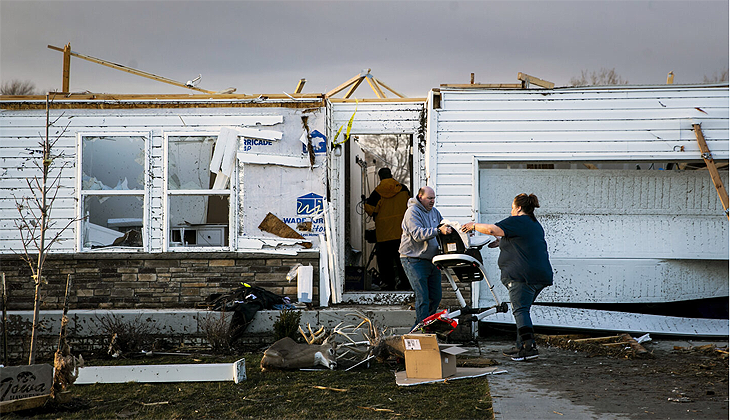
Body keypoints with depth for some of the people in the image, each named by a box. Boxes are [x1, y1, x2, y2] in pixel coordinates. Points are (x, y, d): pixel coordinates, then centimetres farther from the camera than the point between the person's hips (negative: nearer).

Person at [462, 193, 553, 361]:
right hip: (541, 274, 9)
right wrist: (502, 239, 43)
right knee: (522, 309, 16)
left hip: (522, 275, -9)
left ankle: (530, 346, -23)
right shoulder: (536, 225, 23)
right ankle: (521, 346, 17)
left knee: (520, 310, -12)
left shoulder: (517, 222, -6)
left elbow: (491, 229, -15)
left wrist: (474, 226, 1)